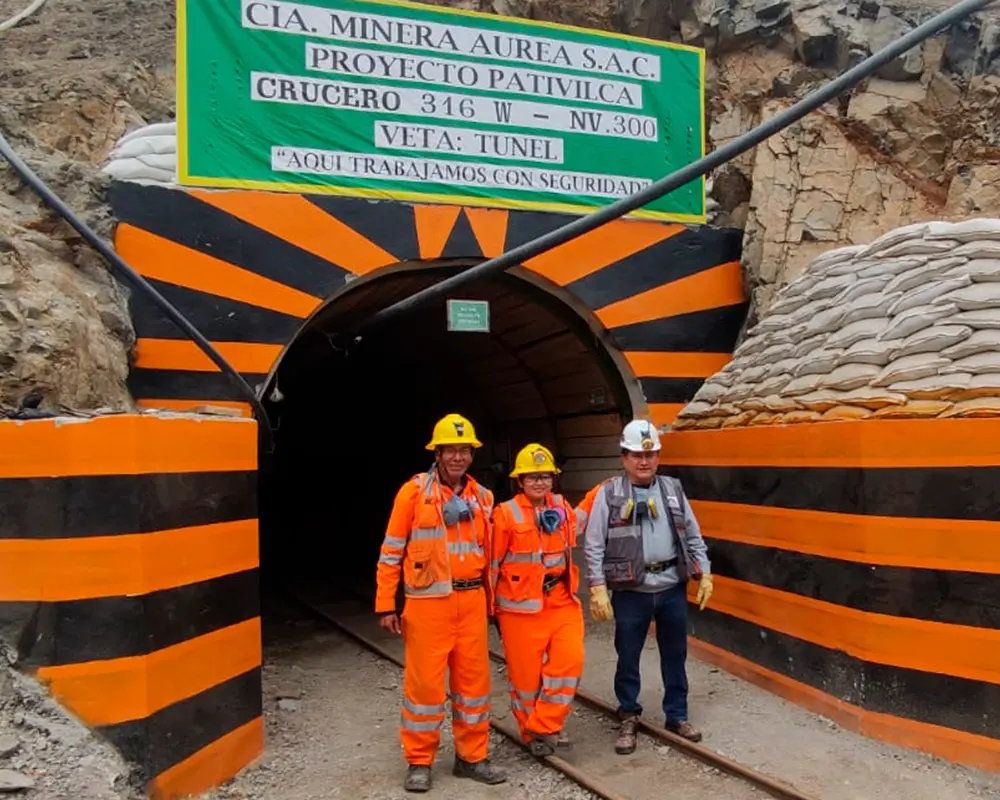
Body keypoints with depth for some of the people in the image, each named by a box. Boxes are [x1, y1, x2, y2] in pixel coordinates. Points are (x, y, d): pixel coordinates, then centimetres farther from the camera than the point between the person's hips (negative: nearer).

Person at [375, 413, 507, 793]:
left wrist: (489, 601, 15)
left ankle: (472, 757, 25)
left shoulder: (482, 497, 9)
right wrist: (386, 604, -6)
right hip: (428, 601, -4)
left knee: (474, 678, 10)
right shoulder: (414, 491, -4)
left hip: (471, 600, 5)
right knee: (425, 681, 2)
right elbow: (391, 551, -3)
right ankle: (419, 762, 17)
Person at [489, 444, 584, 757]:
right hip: (521, 607, -5)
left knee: (569, 661, -6)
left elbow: (581, 521, 29)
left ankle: (544, 726, 9)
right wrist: (490, 604, -1)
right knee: (525, 673, 4)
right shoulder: (505, 514, -10)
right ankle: (532, 734, 24)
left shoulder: (562, 507, 5)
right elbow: (493, 561, -4)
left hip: (562, 601, 5)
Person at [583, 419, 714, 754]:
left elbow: (693, 538, 13)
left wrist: (704, 574, 6)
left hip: (673, 588, 3)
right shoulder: (609, 493, -3)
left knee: (675, 655, 13)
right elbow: (593, 545, -5)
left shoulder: (673, 489, 8)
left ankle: (677, 716, 29)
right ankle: (629, 719, 25)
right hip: (631, 591, -3)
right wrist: (597, 588, -11)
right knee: (628, 657, 7)